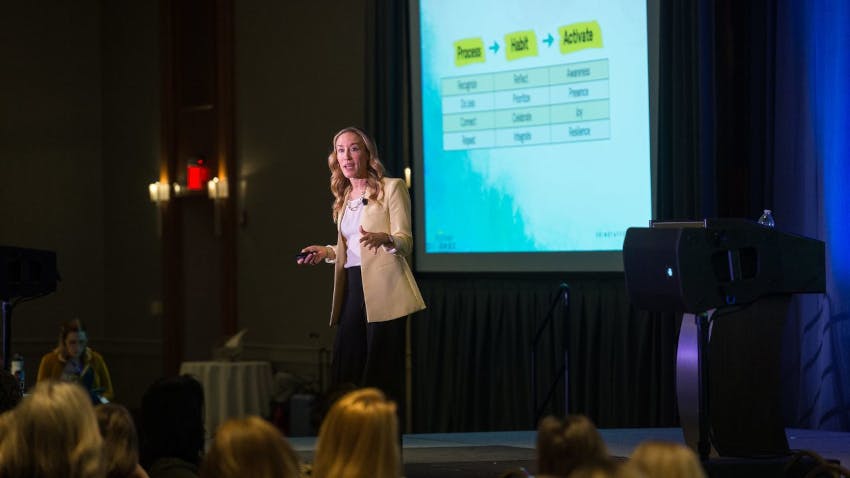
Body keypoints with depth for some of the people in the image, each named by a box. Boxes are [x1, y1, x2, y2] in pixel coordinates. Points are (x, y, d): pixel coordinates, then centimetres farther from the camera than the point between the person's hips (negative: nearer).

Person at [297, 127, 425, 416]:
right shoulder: (344, 197, 20)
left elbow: (405, 242, -8)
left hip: (382, 290, -7)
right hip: (352, 289, 7)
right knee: (346, 372, 2)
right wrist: (326, 252, 8)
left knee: (382, 373, -7)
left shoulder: (392, 188, 0)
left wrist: (383, 238, -29)